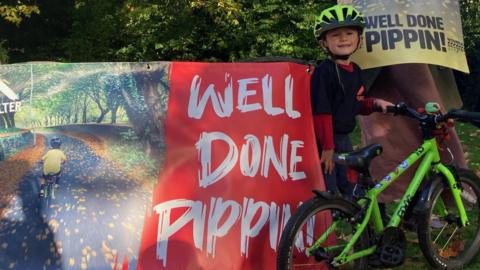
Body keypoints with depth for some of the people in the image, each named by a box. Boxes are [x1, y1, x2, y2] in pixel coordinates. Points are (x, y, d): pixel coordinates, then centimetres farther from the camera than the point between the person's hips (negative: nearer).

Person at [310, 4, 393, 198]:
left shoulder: (355, 71, 7)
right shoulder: (323, 72, -18)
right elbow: (322, 113, -21)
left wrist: (375, 104, -2)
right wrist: (327, 147, -22)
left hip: (344, 139, 8)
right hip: (325, 140, -8)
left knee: (350, 188, 17)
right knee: (329, 193, -2)